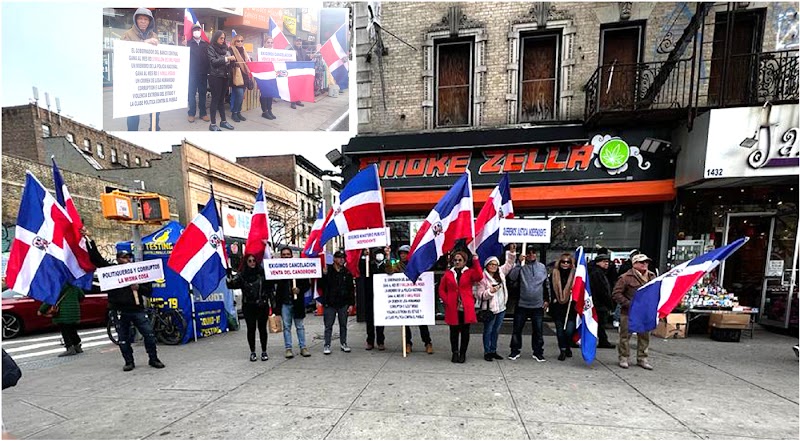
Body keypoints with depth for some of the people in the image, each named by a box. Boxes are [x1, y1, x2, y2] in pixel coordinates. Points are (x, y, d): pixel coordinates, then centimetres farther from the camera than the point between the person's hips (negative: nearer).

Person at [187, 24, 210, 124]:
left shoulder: (206, 44, 9)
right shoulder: (188, 43, 4)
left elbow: (209, 57, 6)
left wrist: (208, 70, -2)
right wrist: (187, 70, -9)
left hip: (203, 73, 2)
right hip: (192, 73, -2)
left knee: (202, 93, 7)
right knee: (192, 93, 1)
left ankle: (203, 113, 13)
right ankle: (191, 114, 6)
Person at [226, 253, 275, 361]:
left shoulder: (263, 273, 1)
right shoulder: (241, 275, 2)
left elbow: (271, 286, 1)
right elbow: (232, 285, -10)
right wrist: (229, 280, -29)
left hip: (262, 306, 0)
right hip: (248, 307, 0)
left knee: (262, 328, 5)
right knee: (251, 329, 5)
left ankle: (264, 351, 17)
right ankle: (252, 352, 19)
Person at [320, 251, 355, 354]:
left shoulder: (347, 272, 6)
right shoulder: (327, 270, -2)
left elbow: (351, 289, 7)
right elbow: (322, 285, -6)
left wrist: (351, 303, 3)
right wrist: (324, 275, -21)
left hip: (343, 304, 3)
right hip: (330, 304, -3)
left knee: (343, 325, 11)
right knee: (328, 326, 4)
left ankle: (344, 343, 23)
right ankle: (327, 345, 12)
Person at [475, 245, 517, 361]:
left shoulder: (500, 273, 6)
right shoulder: (483, 278, -12)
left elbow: (509, 264, 14)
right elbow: (480, 295, -13)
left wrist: (512, 252, 3)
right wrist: (490, 291, -26)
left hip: (501, 308, 6)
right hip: (489, 309, -6)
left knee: (496, 331, 17)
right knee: (488, 331, 5)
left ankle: (493, 351, 29)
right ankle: (487, 352, 16)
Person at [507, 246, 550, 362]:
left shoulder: (542, 267, 6)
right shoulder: (521, 266, -3)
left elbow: (546, 284, 13)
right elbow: (512, 277, -20)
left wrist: (546, 299, 10)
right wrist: (520, 263, -23)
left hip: (538, 305, 2)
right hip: (522, 304, -2)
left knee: (538, 331, 9)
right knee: (517, 329, 6)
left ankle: (538, 352, 24)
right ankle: (515, 350, 20)